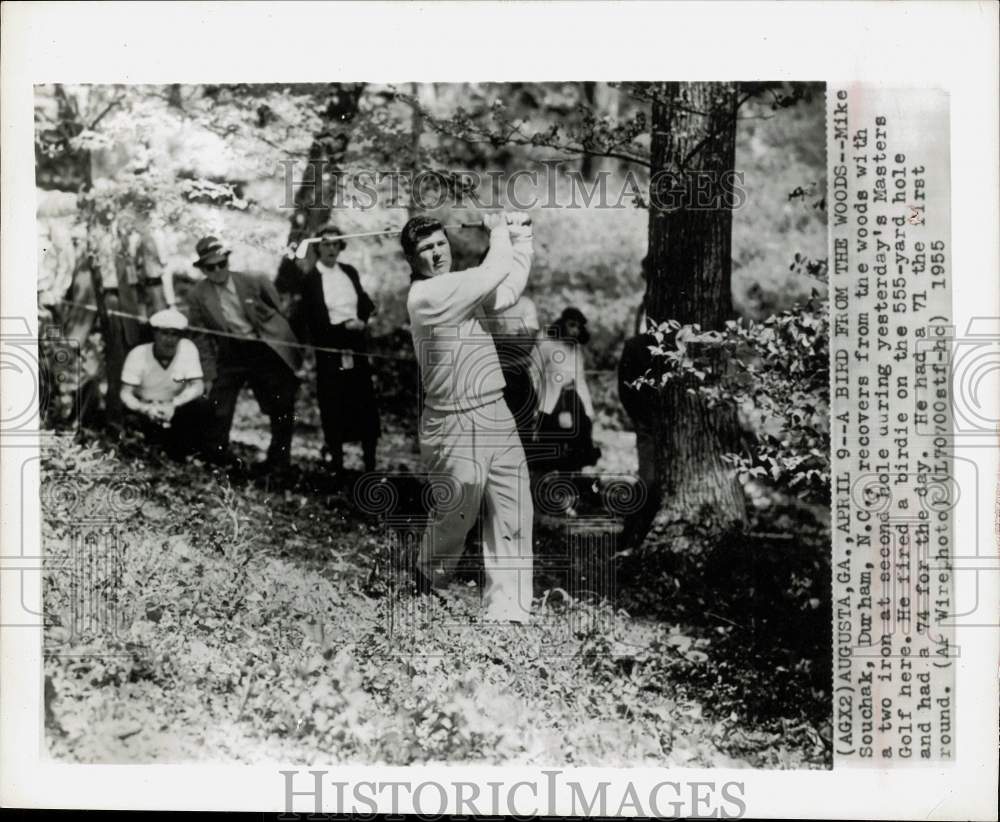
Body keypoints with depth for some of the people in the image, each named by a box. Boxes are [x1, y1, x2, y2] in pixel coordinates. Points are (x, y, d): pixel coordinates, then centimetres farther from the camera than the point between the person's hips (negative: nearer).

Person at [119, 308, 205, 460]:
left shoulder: (187, 348, -15)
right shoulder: (138, 355, -17)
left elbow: (197, 387, -17)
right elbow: (126, 394, -16)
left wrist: (173, 404, -33)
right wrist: (146, 409, -37)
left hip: (176, 409, 0)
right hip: (147, 411, 0)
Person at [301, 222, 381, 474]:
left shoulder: (350, 272, 10)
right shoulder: (309, 279, -6)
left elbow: (365, 304, 13)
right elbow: (315, 325, -10)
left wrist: (362, 320, -8)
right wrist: (346, 326, -16)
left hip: (357, 349, 4)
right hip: (330, 353, -4)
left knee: (366, 407, 3)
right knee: (334, 412, 3)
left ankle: (371, 465, 12)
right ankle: (337, 465, 16)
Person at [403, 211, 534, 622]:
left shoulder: (459, 289, 13)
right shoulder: (426, 294, -15)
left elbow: (509, 290, 19)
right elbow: (496, 271, -15)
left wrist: (520, 236, 16)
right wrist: (498, 230, 3)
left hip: (497, 417, 8)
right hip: (456, 426, -8)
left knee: (514, 518, 2)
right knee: (454, 519, 5)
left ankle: (506, 610, 7)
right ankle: (425, 587, 32)